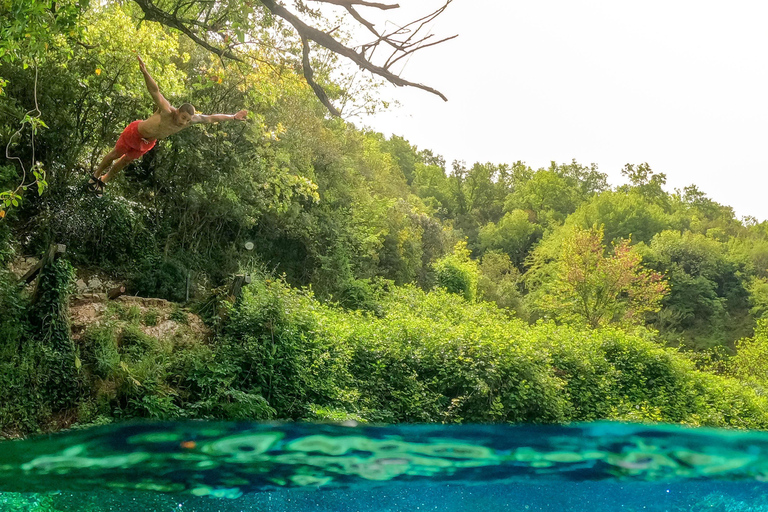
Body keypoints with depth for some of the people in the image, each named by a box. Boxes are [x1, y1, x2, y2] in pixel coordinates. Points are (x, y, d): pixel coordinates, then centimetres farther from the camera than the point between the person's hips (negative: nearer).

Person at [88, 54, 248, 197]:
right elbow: (155, 91, -49)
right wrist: (145, 72, -63)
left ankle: (104, 180, 45)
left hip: (148, 143, 5)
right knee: (115, 154, 16)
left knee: (126, 161, 23)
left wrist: (233, 117, -14)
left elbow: (211, 118, -16)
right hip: (135, 132, -5)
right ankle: (96, 175, 42)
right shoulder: (166, 111, -39)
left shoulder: (190, 120, -25)